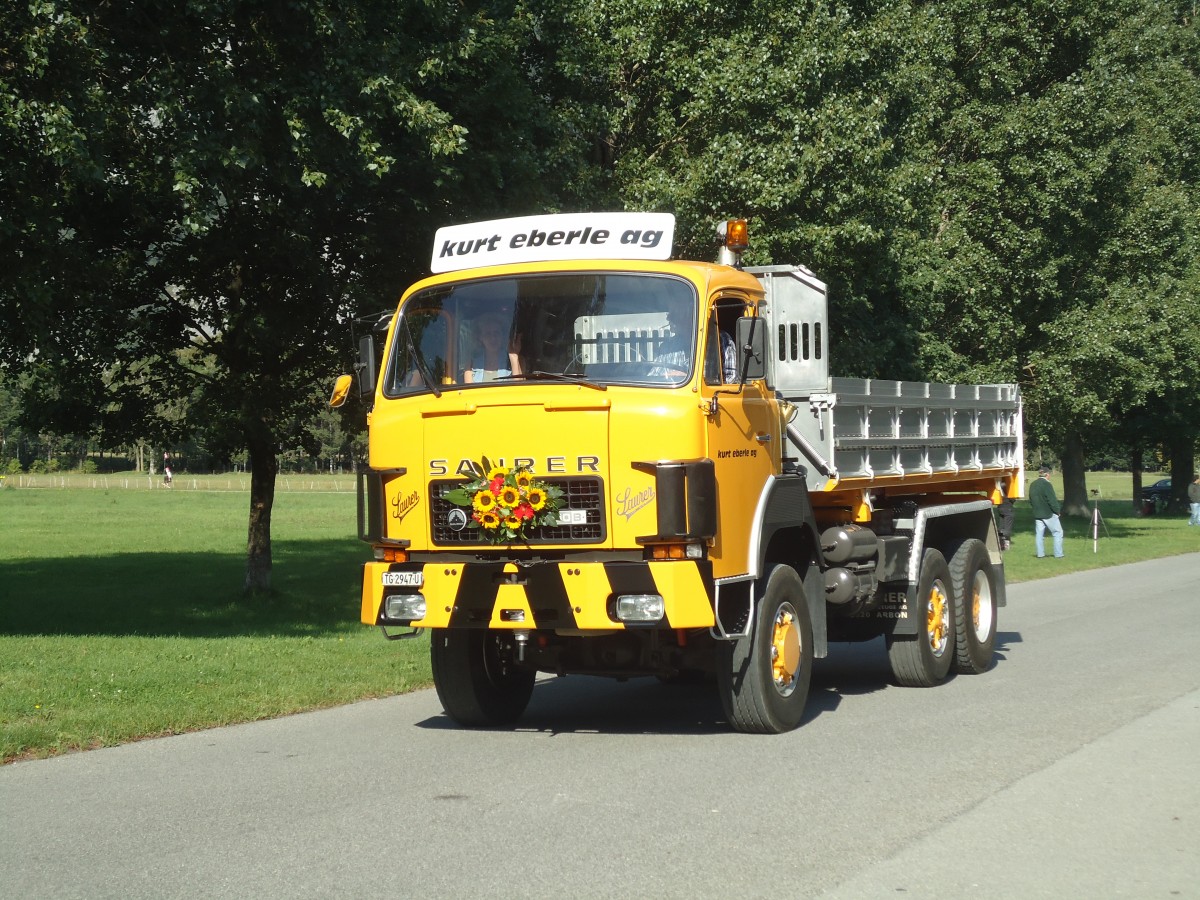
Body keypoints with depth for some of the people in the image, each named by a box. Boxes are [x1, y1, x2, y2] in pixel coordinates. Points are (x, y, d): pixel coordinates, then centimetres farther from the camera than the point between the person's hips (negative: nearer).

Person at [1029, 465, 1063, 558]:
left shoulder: (1033, 485, 8)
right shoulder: (1047, 484, -15)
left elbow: (1031, 501, 15)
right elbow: (1052, 500, -17)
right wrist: (1057, 510, -4)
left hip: (1037, 514, 7)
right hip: (1049, 514, -7)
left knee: (1039, 534, 10)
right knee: (1057, 533, 2)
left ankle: (1040, 554, 9)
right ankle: (1058, 554, -1)